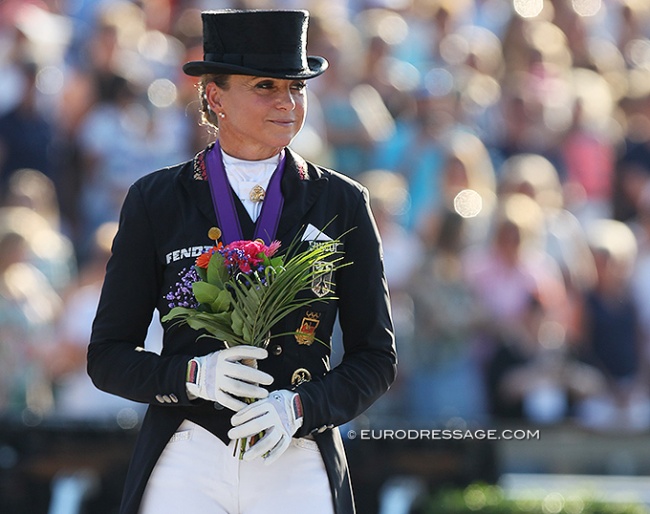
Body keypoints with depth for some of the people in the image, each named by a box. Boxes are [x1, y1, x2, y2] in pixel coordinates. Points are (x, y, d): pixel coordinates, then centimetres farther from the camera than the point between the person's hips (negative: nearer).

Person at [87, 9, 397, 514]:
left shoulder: (342, 203, 5)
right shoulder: (155, 202, 4)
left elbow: (376, 357, 7)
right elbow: (108, 358, 5)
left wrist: (300, 407, -11)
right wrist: (194, 376, -13)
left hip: (298, 469, 1)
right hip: (186, 467, 0)